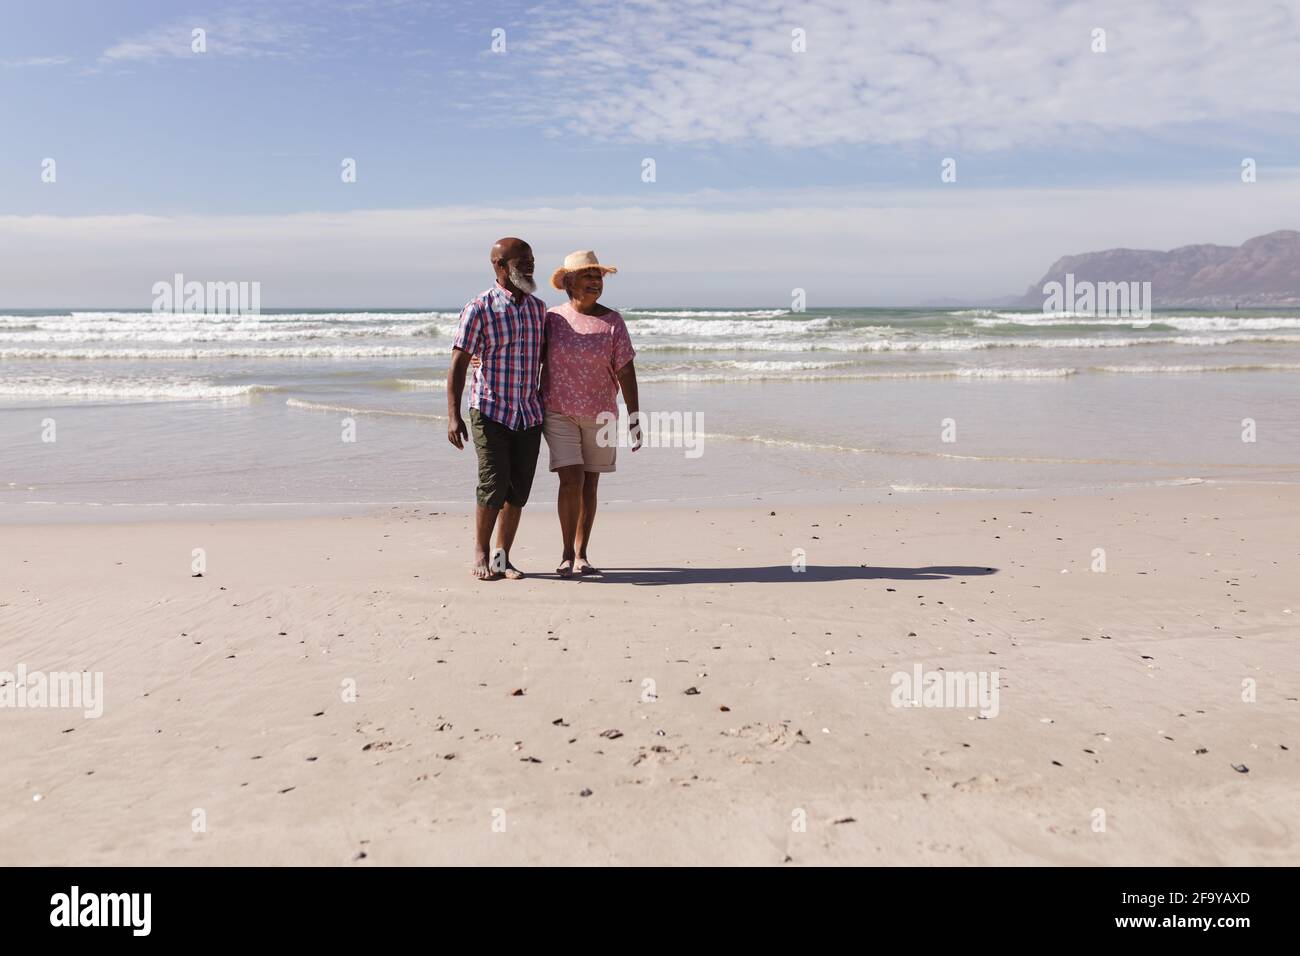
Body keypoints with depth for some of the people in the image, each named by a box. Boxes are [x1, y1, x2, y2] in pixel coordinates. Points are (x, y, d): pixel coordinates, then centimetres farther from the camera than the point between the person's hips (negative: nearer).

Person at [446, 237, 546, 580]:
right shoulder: (480, 308, -8)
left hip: (530, 415, 5)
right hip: (490, 412, -5)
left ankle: (502, 558, 17)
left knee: (518, 491, 5)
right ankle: (480, 556, 10)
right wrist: (453, 416, -18)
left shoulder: (538, 308, 9)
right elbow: (458, 364, -10)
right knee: (494, 486, -8)